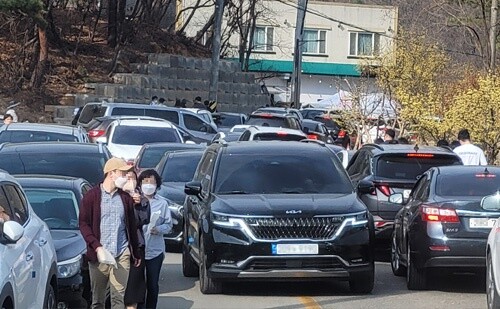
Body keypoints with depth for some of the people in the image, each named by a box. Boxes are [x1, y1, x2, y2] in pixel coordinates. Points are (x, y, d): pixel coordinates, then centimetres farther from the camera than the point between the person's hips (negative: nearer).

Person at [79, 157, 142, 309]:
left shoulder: (126, 198, 11)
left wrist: (136, 253, 18)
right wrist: (97, 247, -15)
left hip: (122, 255, 2)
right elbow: (83, 224, -3)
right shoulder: (92, 196, 0)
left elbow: (132, 226, 17)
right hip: (99, 255, -2)